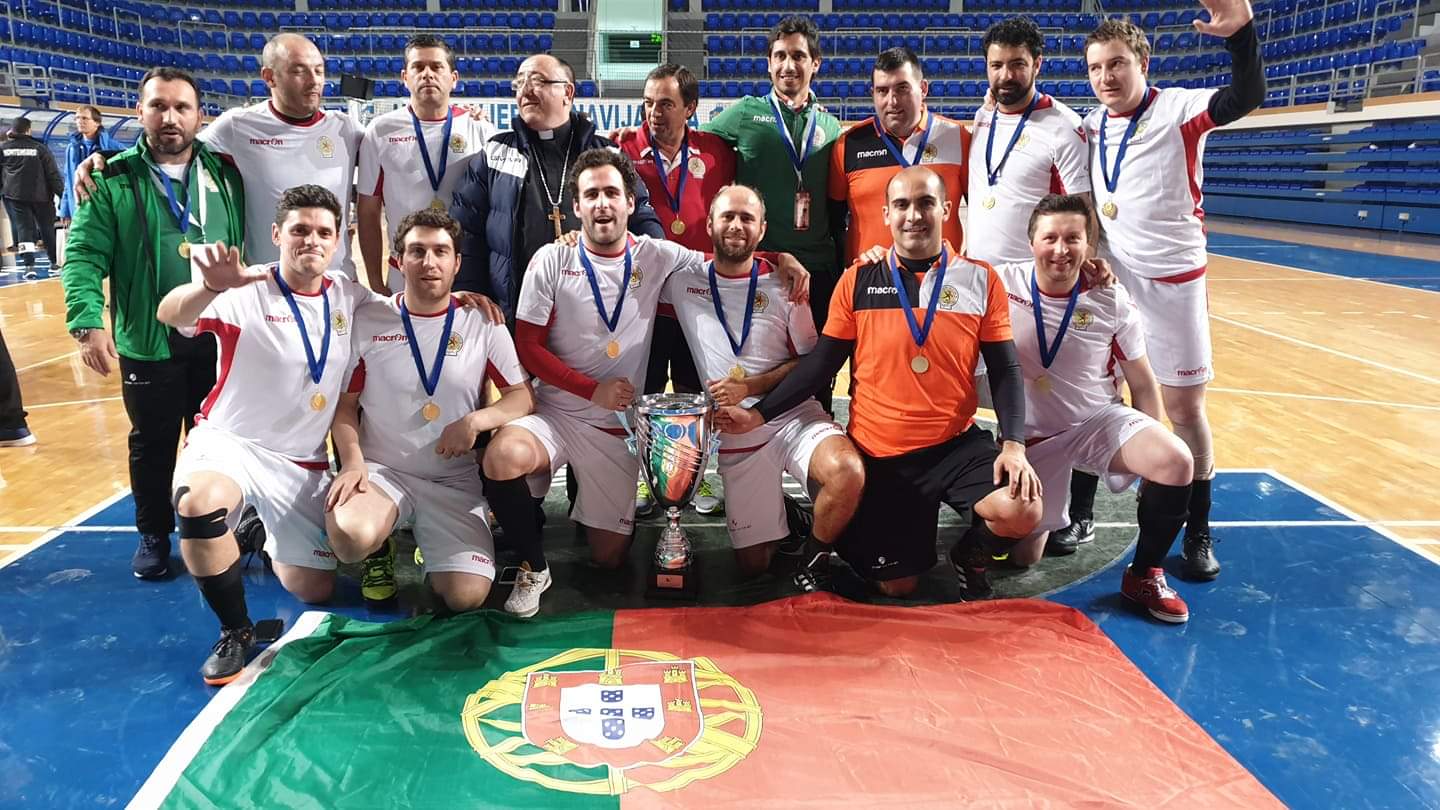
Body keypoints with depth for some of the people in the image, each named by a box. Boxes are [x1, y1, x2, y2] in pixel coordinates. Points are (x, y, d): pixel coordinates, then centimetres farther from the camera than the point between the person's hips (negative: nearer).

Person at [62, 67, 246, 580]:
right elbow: (84, 256, -8)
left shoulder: (227, 173, 4)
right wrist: (87, 321, -22)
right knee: (152, 445, 11)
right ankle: (153, 534, 30)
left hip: (220, 339, 2)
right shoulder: (113, 180, -4)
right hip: (147, 343, -2)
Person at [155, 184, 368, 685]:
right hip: (230, 442, -4)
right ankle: (236, 632, -14)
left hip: (304, 462, 4)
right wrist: (211, 287, -54)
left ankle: (268, 532, 39)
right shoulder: (245, 291, -15)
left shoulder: (349, 297, 0)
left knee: (314, 590, 4)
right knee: (200, 505, -38)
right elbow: (170, 316, -32)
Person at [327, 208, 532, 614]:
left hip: (455, 481, 1)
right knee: (350, 537, -35)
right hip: (381, 470, 0)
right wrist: (353, 462, -12)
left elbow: (522, 396, 0)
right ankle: (381, 548, 5)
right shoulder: (367, 319, 0)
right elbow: (345, 404, 4)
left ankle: (432, 544, 19)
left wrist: (475, 420, -19)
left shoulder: (482, 323, 1)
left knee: (466, 596, -17)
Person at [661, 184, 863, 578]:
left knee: (848, 473, -34)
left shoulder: (783, 283, -1)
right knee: (754, 564, 3)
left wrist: (749, 387, -12)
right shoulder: (684, 280, 2)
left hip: (794, 416, -1)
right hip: (737, 434, 2)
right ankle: (783, 521, 38)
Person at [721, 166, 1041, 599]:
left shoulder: (981, 280, -1)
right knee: (896, 587, 3)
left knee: (1022, 512, -25)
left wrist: (1014, 444, -16)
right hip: (878, 453, -1)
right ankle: (832, 535, 35)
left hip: (957, 444, 1)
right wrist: (759, 413, -8)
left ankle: (970, 556, 10)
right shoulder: (858, 280, -2)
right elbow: (821, 363, 0)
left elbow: (1005, 371, -2)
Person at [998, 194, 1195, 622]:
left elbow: (1142, 384, 1)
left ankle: (1144, 573, -4)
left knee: (1177, 463, -28)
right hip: (1030, 435, 0)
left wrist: (1153, 457, -1)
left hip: (1098, 421, 1)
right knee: (1021, 555, 3)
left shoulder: (1112, 302, -9)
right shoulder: (1003, 283, -14)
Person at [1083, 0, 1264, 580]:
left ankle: (1198, 534, 15)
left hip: (1171, 280, -4)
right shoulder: (1089, 125, 6)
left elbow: (1246, 98, -27)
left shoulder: (1177, 109, -9)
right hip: (1106, 280, 4)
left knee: (1184, 407, 2)